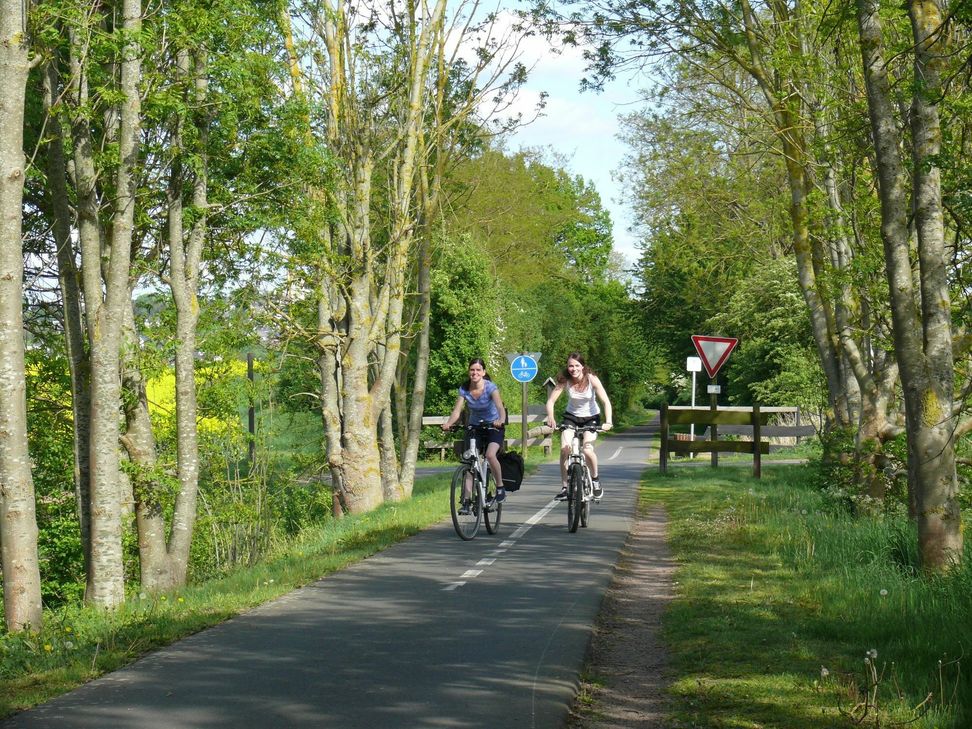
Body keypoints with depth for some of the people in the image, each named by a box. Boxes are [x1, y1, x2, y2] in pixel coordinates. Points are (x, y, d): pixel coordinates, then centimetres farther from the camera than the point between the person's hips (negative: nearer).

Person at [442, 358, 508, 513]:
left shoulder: (490, 387, -21)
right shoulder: (464, 389, -11)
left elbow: (500, 407, -35)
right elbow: (457, 411, -19)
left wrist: (501, 420, -56)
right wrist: (448, 423, -39)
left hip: (494, 426, -3)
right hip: (475, 427, 3)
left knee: (490, 455, -28)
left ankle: (500, 488, -6)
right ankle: (467, 501, -11)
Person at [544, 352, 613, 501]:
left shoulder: (592, 379, -20)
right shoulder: (564, 380, -16)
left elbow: (606, 402, -24)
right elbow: (551, 401, -19)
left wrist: (608, 422, -39)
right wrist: (550, 418, -38)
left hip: (591, 417, -2)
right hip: (571, 416, 2)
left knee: (587, 450, -23)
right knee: (564, 448, -21)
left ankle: (595, 480, 6)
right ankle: (564, 487, -8)